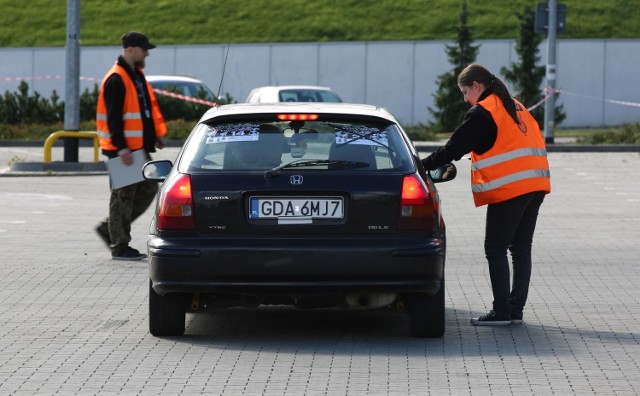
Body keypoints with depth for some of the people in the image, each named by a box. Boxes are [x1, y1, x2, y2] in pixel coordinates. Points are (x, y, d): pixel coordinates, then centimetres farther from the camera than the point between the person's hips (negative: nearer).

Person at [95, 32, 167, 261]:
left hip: (140, 147, 10)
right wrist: (121, 147, -25)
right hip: (123, 149, -10)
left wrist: (157, 135, 18)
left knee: (148, 190, 12)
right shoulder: (116, 80, -16)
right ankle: (119, 247, 4)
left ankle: (109, 229, 21)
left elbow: (148, 108, 24)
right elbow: (113, 117, -21)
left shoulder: (136, 75, 15)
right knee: (124, 195, -3)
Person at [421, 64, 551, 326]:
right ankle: (515, 309, 11)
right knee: (521, 248, 10)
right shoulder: (515, 107, 20)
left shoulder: (482, 112, -6)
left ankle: (502, 312, -5)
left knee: (496, 250, -2)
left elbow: (455, 147, -6)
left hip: (508, 187, -8)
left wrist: (424, 165, 4)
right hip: (535, 185, 8)